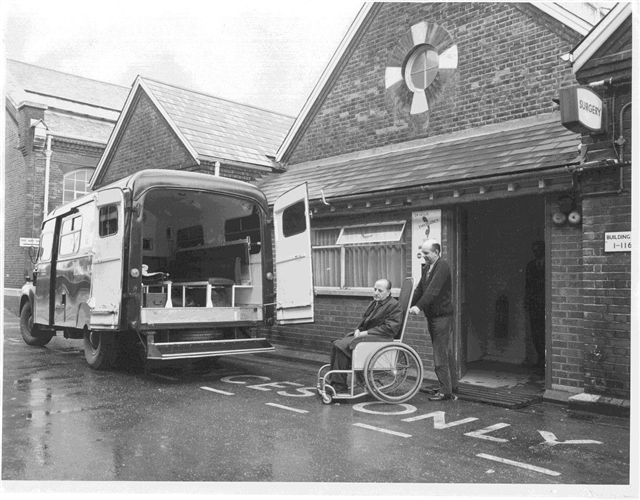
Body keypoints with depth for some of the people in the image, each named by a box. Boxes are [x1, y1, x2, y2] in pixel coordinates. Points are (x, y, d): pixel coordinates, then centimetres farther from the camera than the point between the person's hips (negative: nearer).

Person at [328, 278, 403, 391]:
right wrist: (358, 330, 1)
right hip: (365, 335, 9)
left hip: (380, 339, -9)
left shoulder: (394, 306, -9)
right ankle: (332, 381, -7)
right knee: (336, 344, -8)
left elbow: (390, 329, -17)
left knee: (342, 346, -23)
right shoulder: (374, 303, 19)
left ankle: (339, 385, -16)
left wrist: (365, 333, -17)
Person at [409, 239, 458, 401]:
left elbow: (433, 290, -25)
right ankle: (452, 385, 25)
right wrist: (409, 305, 4)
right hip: (432, 315, 9)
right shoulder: (426, 268, 14)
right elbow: (419, 289, 14)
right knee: (446, 352, 15)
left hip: (442, 315, -9)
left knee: (440, 354, -7)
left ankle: (446, 390, 1)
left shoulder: (443, 266, -14)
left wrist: (419, 306, -32)